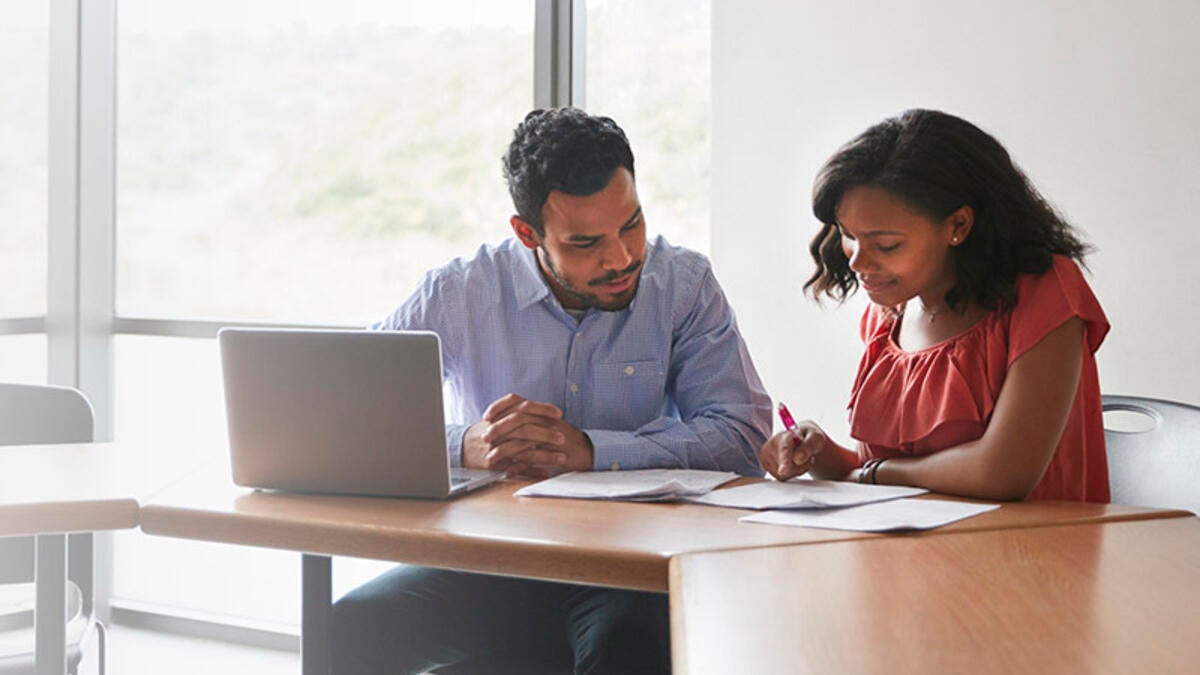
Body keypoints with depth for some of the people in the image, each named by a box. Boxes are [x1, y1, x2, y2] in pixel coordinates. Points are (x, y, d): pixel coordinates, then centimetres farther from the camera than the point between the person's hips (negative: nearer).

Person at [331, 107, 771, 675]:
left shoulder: (683, 284, 0)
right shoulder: (457, 295, -1)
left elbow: (741, 435, -9)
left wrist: (591, 450, -21)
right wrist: (464, 446, -24)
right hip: (490, 559, 2)